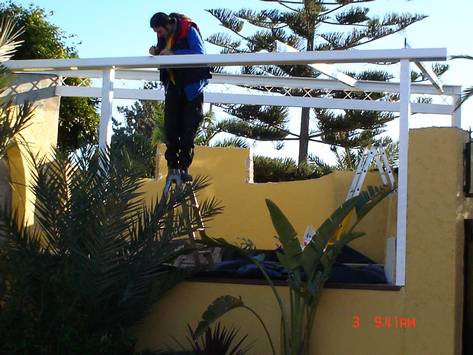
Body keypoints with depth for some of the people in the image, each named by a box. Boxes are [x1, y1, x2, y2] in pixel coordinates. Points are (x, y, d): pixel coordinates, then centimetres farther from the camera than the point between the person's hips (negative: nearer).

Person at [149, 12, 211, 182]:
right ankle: (172, 166, 1)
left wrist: (174, 53, -29)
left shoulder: (188, 30, -16)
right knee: (171, 126, -3)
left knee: (189, 127, -3)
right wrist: (156, 52, -7)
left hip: (191, 87, -5)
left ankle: (184, 167, 1)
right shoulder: (163, 35, 4)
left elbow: (200, 53, -23)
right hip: (173, 86, 5)